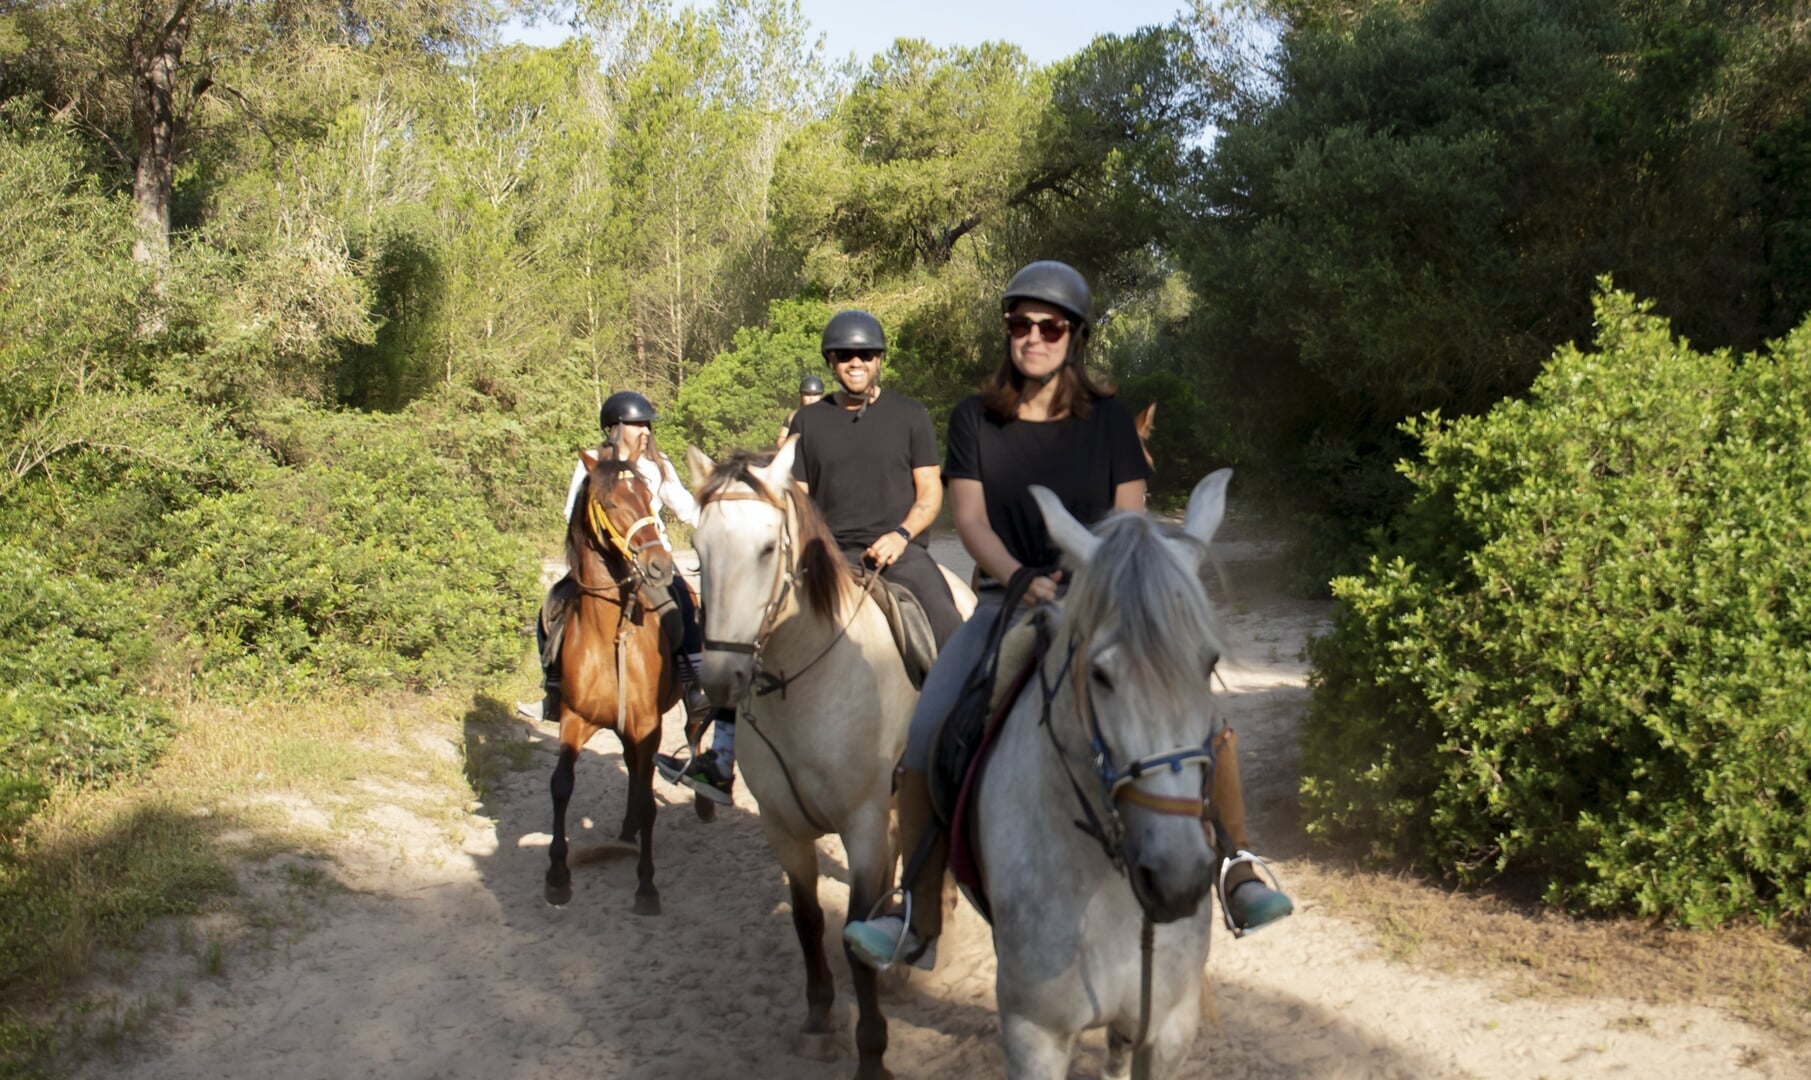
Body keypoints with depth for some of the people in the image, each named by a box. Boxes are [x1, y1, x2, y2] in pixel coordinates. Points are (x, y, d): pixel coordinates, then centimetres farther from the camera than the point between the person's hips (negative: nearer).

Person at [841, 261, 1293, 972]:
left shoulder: (1110, 420, 4)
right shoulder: (975, 419, 5)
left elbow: (1130, 520, 1)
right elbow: (969, 518, -3)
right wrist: (1021, 579, -21)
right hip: (1005, 603, 1)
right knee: (925, 736, -19)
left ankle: (1237, 869, -9)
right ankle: (920, 919, -10)